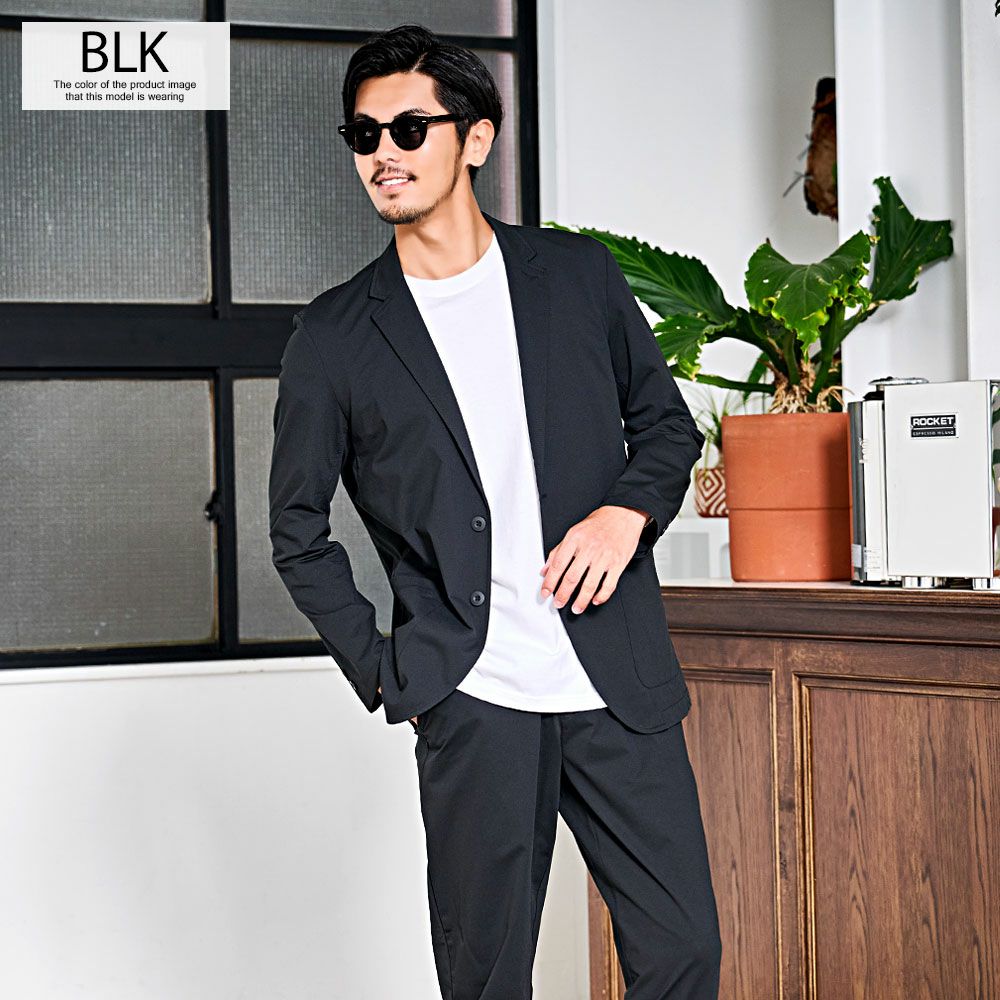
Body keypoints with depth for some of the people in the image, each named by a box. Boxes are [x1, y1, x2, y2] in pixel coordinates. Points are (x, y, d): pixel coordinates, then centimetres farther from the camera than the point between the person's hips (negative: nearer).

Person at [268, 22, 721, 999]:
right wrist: (380, 669, 1)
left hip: (620, 681, 2)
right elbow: (298, 534, 9)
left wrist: (628, 510, -3)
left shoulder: (579, 275, 7)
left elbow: (665, 420, 18)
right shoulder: (335, 337, 2)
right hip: (471, 701, -1)